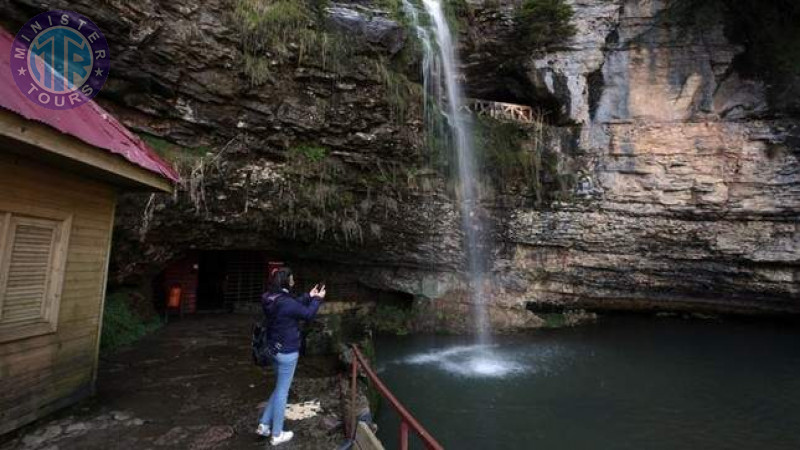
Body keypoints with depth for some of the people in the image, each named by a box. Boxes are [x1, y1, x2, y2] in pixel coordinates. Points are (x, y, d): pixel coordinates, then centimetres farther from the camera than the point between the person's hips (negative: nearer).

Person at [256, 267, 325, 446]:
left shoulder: (270, 299, 0)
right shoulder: (286, 302, -27)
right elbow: (308, 314, -12)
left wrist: (309, 296, 13)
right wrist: (317, 299, 2)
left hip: (274, 349, 9)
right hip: (287, 352, -9)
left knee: (280, 388, 24)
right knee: (282, 391, 6)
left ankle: (264, 424, 31)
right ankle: (277, 435, 21)